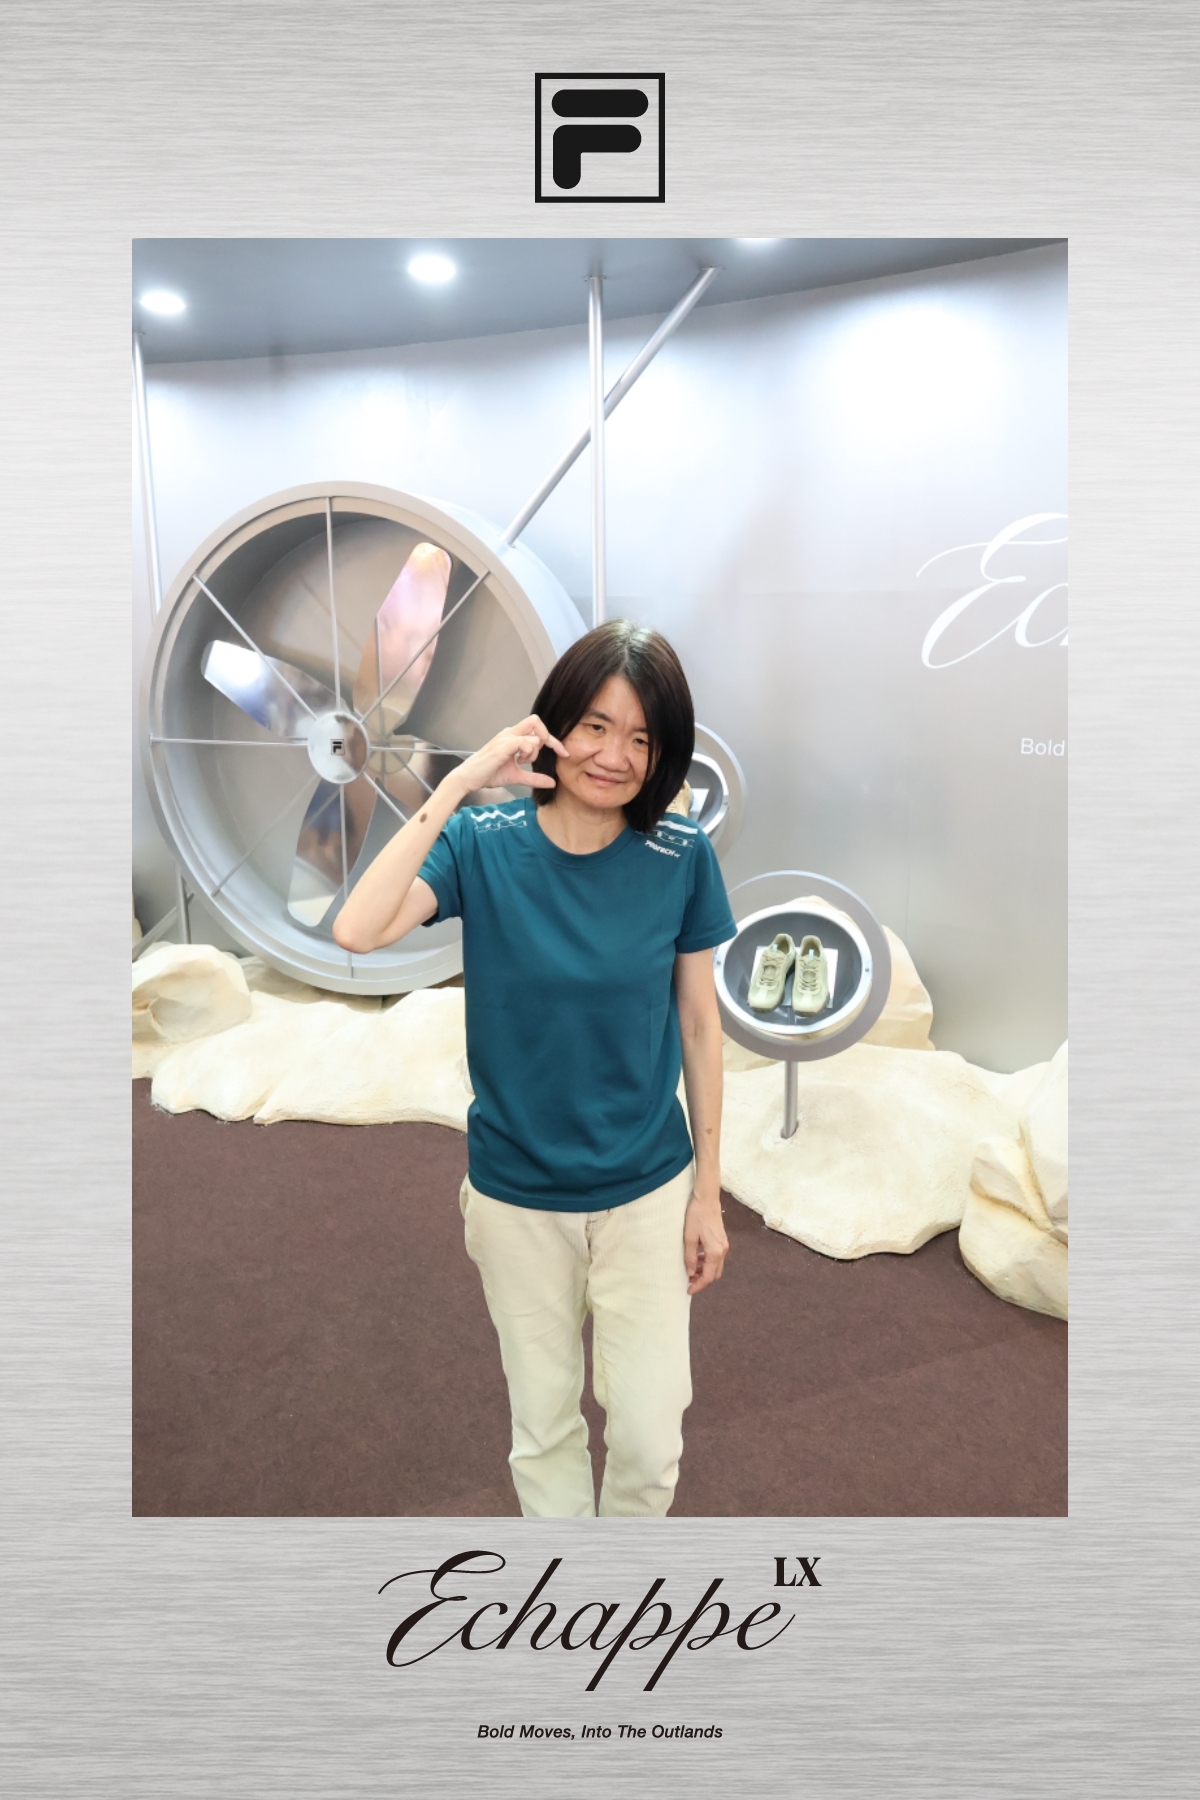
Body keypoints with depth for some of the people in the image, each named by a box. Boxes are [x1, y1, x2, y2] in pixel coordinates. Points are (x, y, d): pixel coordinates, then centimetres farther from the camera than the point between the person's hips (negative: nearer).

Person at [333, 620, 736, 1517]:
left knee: (650, 1440, 9)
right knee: (544, 1427, 19)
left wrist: (709, 1194, 0)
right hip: (517, 1196, 0)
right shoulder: (482, 843, -15)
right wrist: (460, 783, -32)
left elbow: (699, 1023, -3)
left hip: (648, 1191, 0)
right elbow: (357, 931, -31)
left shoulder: (682, 855, -12)